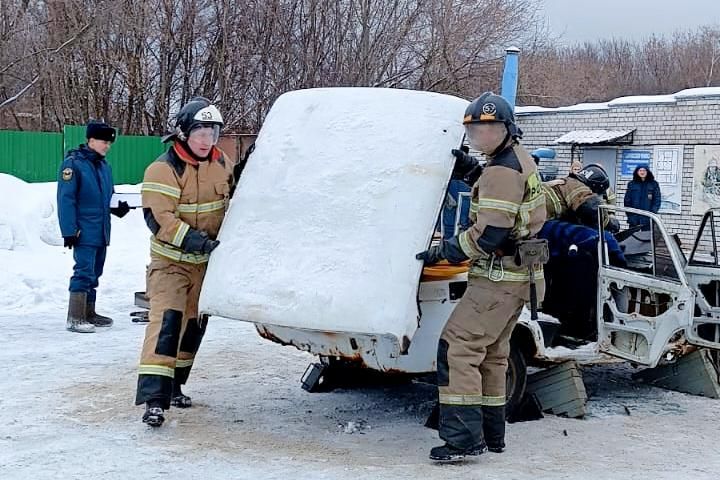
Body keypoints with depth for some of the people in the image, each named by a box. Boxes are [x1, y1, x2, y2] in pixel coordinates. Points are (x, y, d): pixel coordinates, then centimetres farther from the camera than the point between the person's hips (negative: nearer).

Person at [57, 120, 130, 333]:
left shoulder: (104, 166, 14)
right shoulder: (73, 163, -10)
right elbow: (65, 199, -13)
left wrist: (118, 207, 2)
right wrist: (69, 231, -18)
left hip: (101, 231, 8)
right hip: (84, 232, -8)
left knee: (94, 272, 14)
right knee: (84, 272, -12)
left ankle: (88, 313, 25)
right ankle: (74, 318, -8)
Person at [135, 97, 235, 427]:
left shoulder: (222, 164, 0)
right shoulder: (163, 169, -19)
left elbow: (233, 200, 18)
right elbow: (158, 219, -25)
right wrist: (199, 242, -31)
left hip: (207, 262, 6)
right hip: (170, 261, -6)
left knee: (195, 323, 13)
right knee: (167, 319, -20)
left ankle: (173, 385, 29)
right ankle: (154, 396, -24)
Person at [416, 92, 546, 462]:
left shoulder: (502, 171, -18)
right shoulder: (520, 159, 15)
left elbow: (490, 234, -24)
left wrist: (443, 252, -14)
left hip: (497, 278, -11)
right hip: (515, 275, 11)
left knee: (458, 348, -13)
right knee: (491, 355, 17)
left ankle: (464, 437, -16)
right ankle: (491, 434, 25)